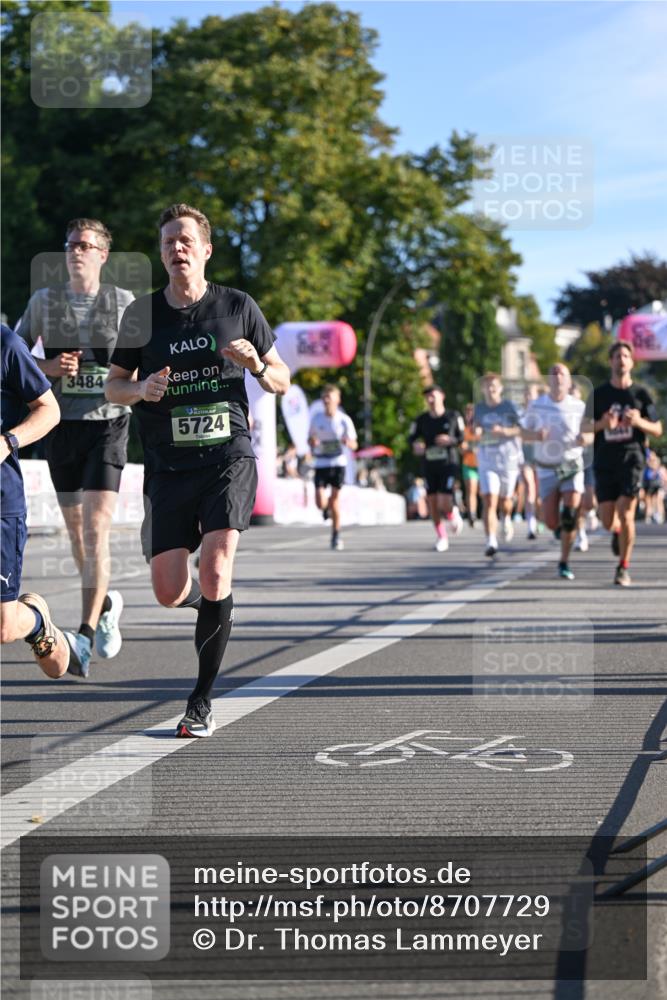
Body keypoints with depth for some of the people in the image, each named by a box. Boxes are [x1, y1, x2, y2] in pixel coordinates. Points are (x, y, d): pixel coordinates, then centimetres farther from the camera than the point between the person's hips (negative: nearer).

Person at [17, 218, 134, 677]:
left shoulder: (124, 302, 2)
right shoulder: (44, 301, 6)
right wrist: (48, 368, -9)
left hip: (108, 423, -3)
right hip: (62, 424, 3)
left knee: (96, 528, -15)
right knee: (75, 529, 13)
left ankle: (85, 637, -18)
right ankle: (107, 603, 38)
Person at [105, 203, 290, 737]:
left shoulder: (238, 306, 3)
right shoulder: (141, 313, 5)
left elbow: (282, 380, 10)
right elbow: (113, 385, 14)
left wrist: (257, 366, -12)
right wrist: (141, 389, -9)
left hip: (229, 457, -2)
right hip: (168, 467, 2)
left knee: (215, 568, -21)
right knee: (170, 592, -2)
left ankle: (202, 701, -8)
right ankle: (214, 604, 37)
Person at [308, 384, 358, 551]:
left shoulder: (344, 420, -3)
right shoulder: (316, 417, 1)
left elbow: (354, 445, 1)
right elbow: (310, 439, 14)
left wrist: (348, 442, -23)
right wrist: (312, 442, -10)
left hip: (338, 462, -1)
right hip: (320, 463, 1)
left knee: (335, 499, -1)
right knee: (320, 503, -10)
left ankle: (336, 535, 15)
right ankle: (326, 508, 29)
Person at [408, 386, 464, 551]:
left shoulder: (453, 416, -1)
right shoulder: (422, 419, 3)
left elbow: (462, 437, 6)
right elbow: (411, 437, 9)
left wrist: (451, 440, -15)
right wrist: (415, 445, -14)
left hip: (448, 464, -3)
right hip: (429, 465, 3)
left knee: (444, 503, -14)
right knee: (432, 503, 3)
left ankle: (453, 515, 22)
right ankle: (441, 537, 19)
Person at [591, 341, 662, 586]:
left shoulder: (640, 394, 4)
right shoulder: (599, 394, 5)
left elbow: (658, 430, 7)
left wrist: (639, 421, -14)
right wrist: (602, 424, -14)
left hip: (632, 459, -1)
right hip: (605, 462, 2)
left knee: (626, 514, -12)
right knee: (607, 521, 1)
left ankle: (623, 568, 1)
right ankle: (618, 531, 39)